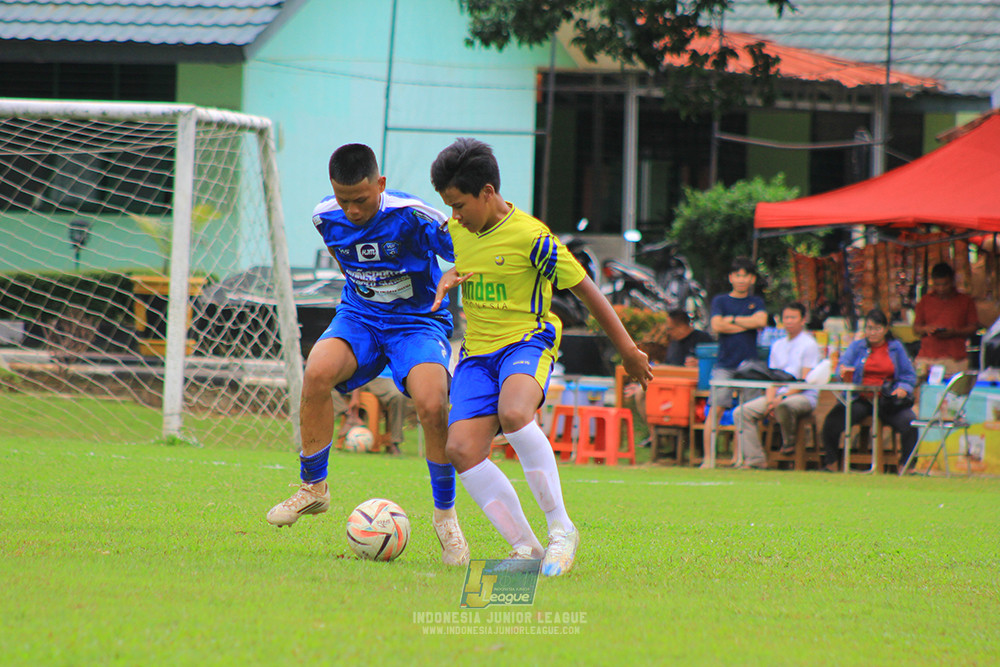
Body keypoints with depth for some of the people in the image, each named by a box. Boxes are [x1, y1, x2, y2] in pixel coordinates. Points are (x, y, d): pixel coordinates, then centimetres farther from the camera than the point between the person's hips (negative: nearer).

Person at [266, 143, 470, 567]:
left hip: (418, 321, -3)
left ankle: (445, 515, -6)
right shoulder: (326, 218, -7)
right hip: (359, 317, 4)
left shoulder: (411, 217, -22)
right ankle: (313, 488, -9)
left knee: (432, 407, -30)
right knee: (317, 371, -29)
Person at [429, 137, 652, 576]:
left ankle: (560, 527, -27)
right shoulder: (456, 230, 8)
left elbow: (584, 289, -5)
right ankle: (525, 548, -10)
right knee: (462, 449, -16)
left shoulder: (530, 237, -12)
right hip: (477, 351, 6)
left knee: (513, 413, -38)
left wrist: (628, 351, 0)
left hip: (526, 341, -6)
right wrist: (447, 280, 5)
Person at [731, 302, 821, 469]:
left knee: (783, 406, -41)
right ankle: (755, 459, -15)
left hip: (803, 397, -6)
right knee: (741, 413, -12)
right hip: (779, 395, 7)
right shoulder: (777, 345, 19)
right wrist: (769, 399, -5)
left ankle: (789, 441, -11)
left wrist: (783, 397, -20)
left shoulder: (809, 345, -2)